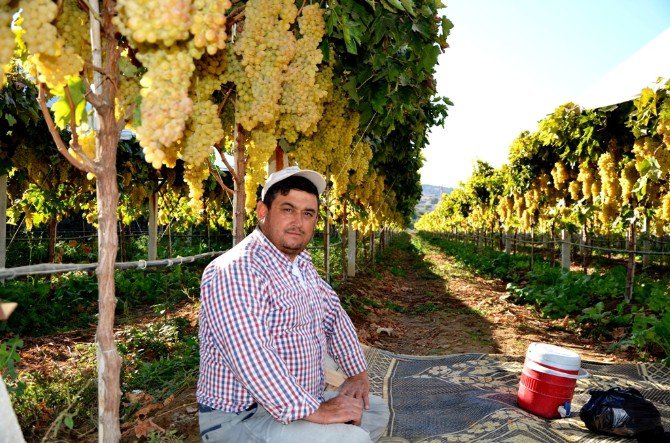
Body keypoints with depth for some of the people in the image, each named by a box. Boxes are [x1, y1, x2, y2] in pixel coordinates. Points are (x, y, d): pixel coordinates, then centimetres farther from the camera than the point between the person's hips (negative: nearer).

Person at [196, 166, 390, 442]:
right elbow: (251, 359, -32)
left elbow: (334, 315, 15)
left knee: (377, 411, 18)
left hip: (300, 401, 10)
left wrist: (358, 372, 7)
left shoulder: (302, 264, 9)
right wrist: (315, 411, -29)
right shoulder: (235, 271, -24)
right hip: (240, 420, -9)